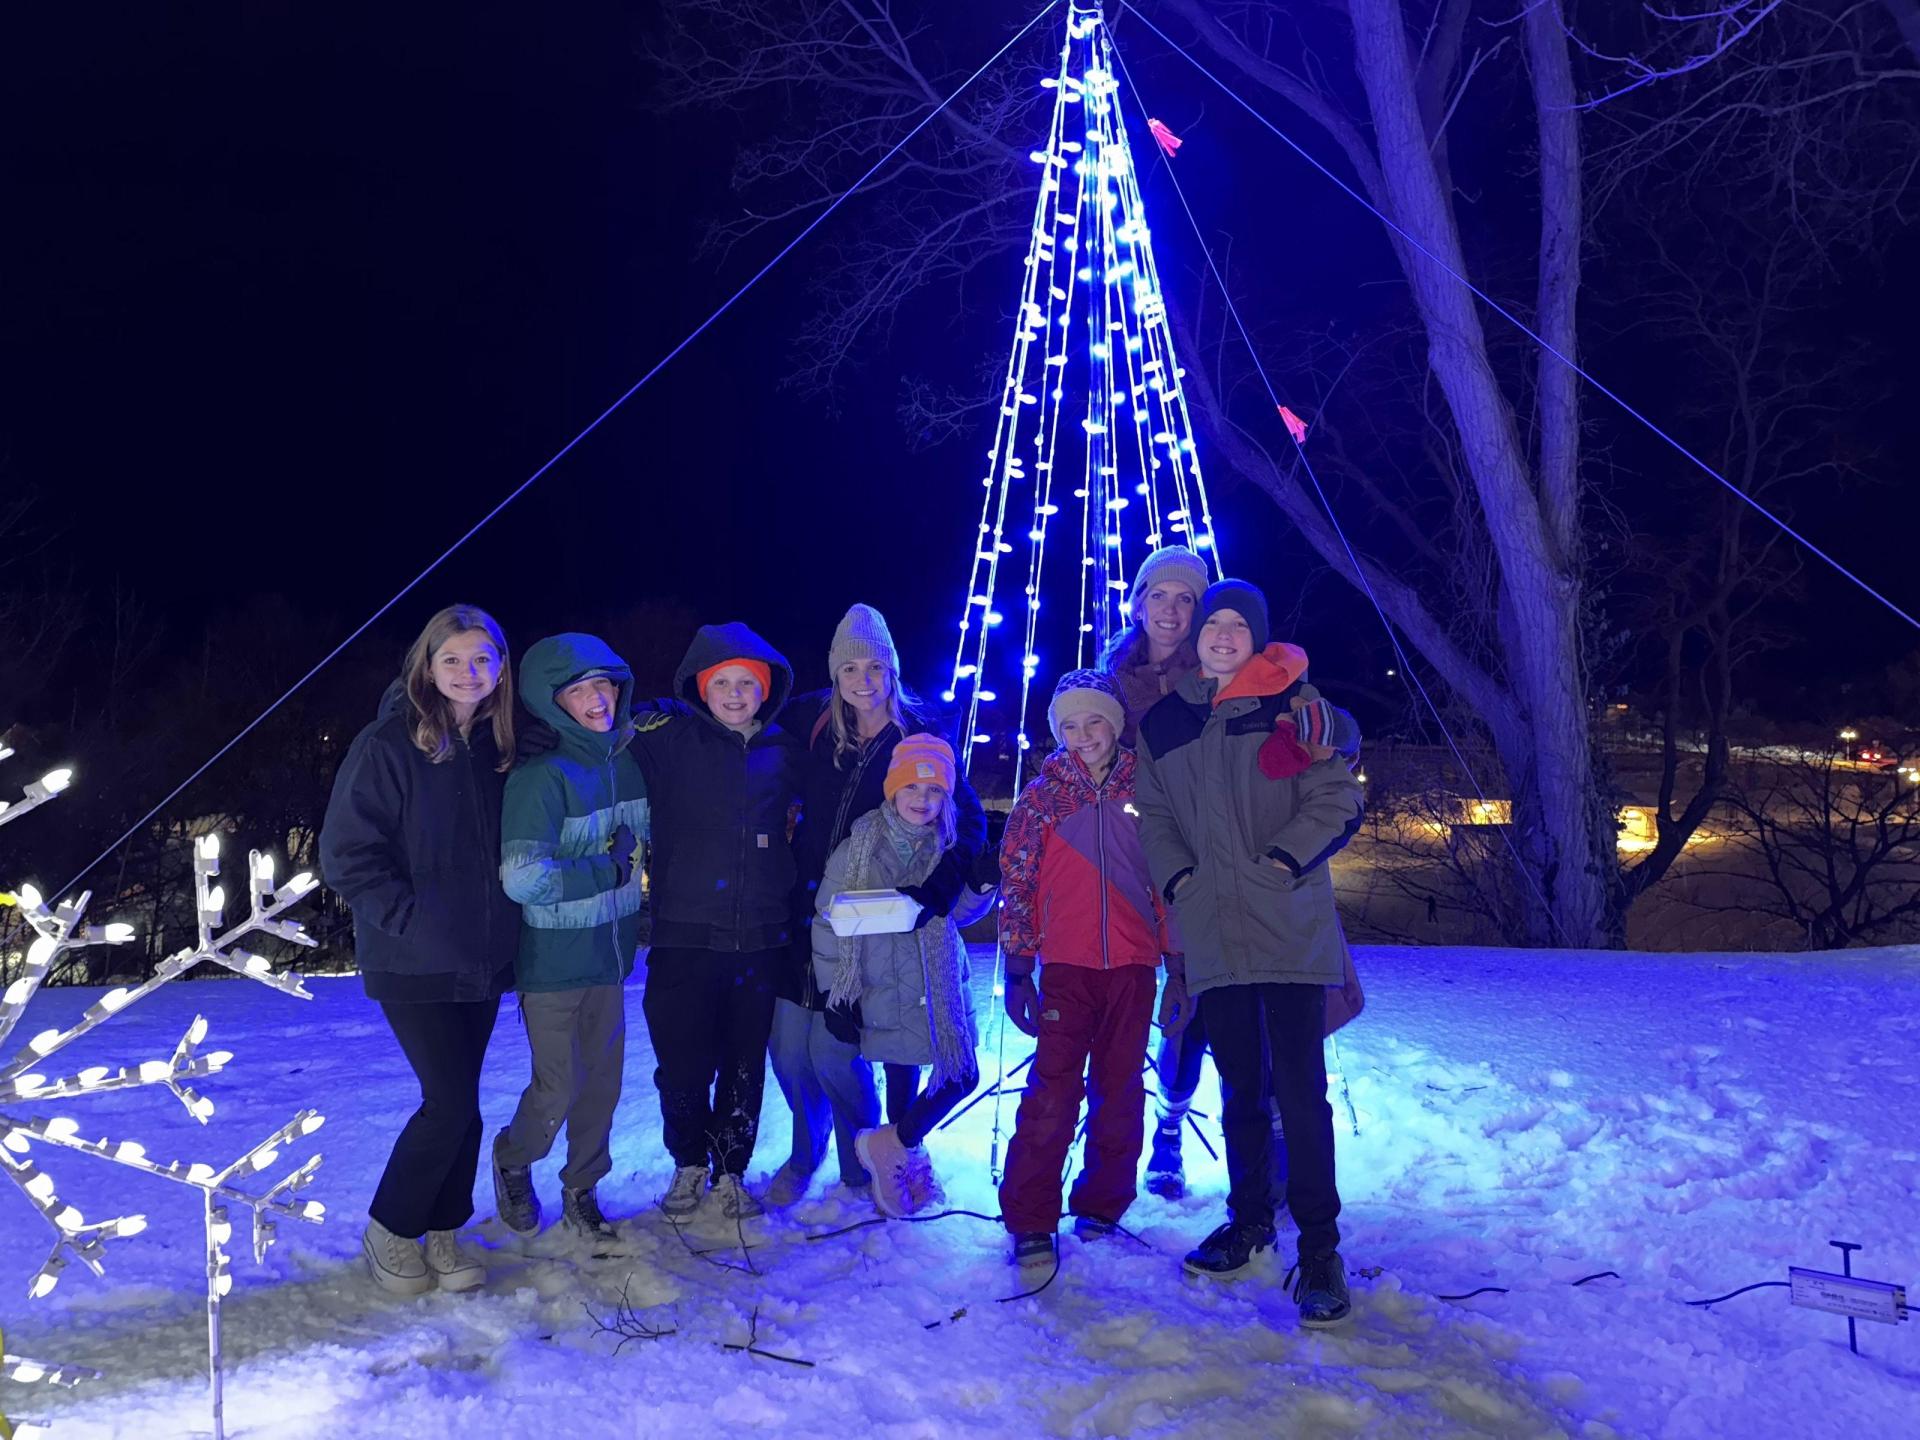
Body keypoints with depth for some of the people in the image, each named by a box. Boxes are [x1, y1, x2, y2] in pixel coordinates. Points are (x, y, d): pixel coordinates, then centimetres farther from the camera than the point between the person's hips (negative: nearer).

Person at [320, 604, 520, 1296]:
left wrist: (506, 920, 6)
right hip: (414, 963, -5)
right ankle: (390, 1228, 15)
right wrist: (411, 920, -17)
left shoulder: (499, 748, 6)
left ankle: (444, 1231, 26)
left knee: (459, 1100, 11)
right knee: (451, 1101, -7)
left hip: (483, 959, 5)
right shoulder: (387, 744, -11)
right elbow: (345, 853, -12)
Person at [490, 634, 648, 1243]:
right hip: (553, 961, -6)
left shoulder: (629, 764, 2)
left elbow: (648, 841, 19)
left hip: (610, 954, 6)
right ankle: (513, 1162, 34)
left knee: (602, 1082, 12)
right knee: (558, 1088, 4)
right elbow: (524, 878, -26)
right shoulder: (542, 776, -19)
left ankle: (582, 1193, 31)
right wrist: (610, 870, -17)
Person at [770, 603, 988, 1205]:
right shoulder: (816, 726, 3)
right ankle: (805, 1154, 34)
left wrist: (934, 890, -18)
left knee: (832, 1051, -7)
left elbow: (968, 823, -6)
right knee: (787, 1047, 6)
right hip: (807, 909, 4)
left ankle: (862, 1166, 21)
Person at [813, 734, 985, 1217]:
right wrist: (833, 991, -4)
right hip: (886, 992, -4)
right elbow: (828, 922, -2)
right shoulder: (857, 850, -6)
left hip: (941, 989, 4)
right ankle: (902, 1154, 26)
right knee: (902, 1082, 2)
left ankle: (895, 1150, 20)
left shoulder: (950, 849, 4)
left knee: (961, 1075, 2)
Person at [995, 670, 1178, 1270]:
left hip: (1133, 966, 2)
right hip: (1066, 966, -1)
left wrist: (1178, 968, 7)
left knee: (1120, 1092, 9)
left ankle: (1101, 1206, 25)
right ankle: (1031, 1221, 1)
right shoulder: (1041, 796, 5)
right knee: (1053, 1091, -8)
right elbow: (1016, 885, 4)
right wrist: (1017, 972, -1)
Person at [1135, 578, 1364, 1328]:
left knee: (1299, 1087, -4)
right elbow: (1154, 812, 18)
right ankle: (1249, 1218, 30)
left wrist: (1284, 860, -13)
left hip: (1290, 928, -4)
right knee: (1240, 1086, 14)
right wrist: (1175, 875, 3)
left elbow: (1338, 799, -3)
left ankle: (1319, 1246, 6)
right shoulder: (1163, 720, 11)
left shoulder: (1290, 704, -1)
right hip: (1213, 934, 4)